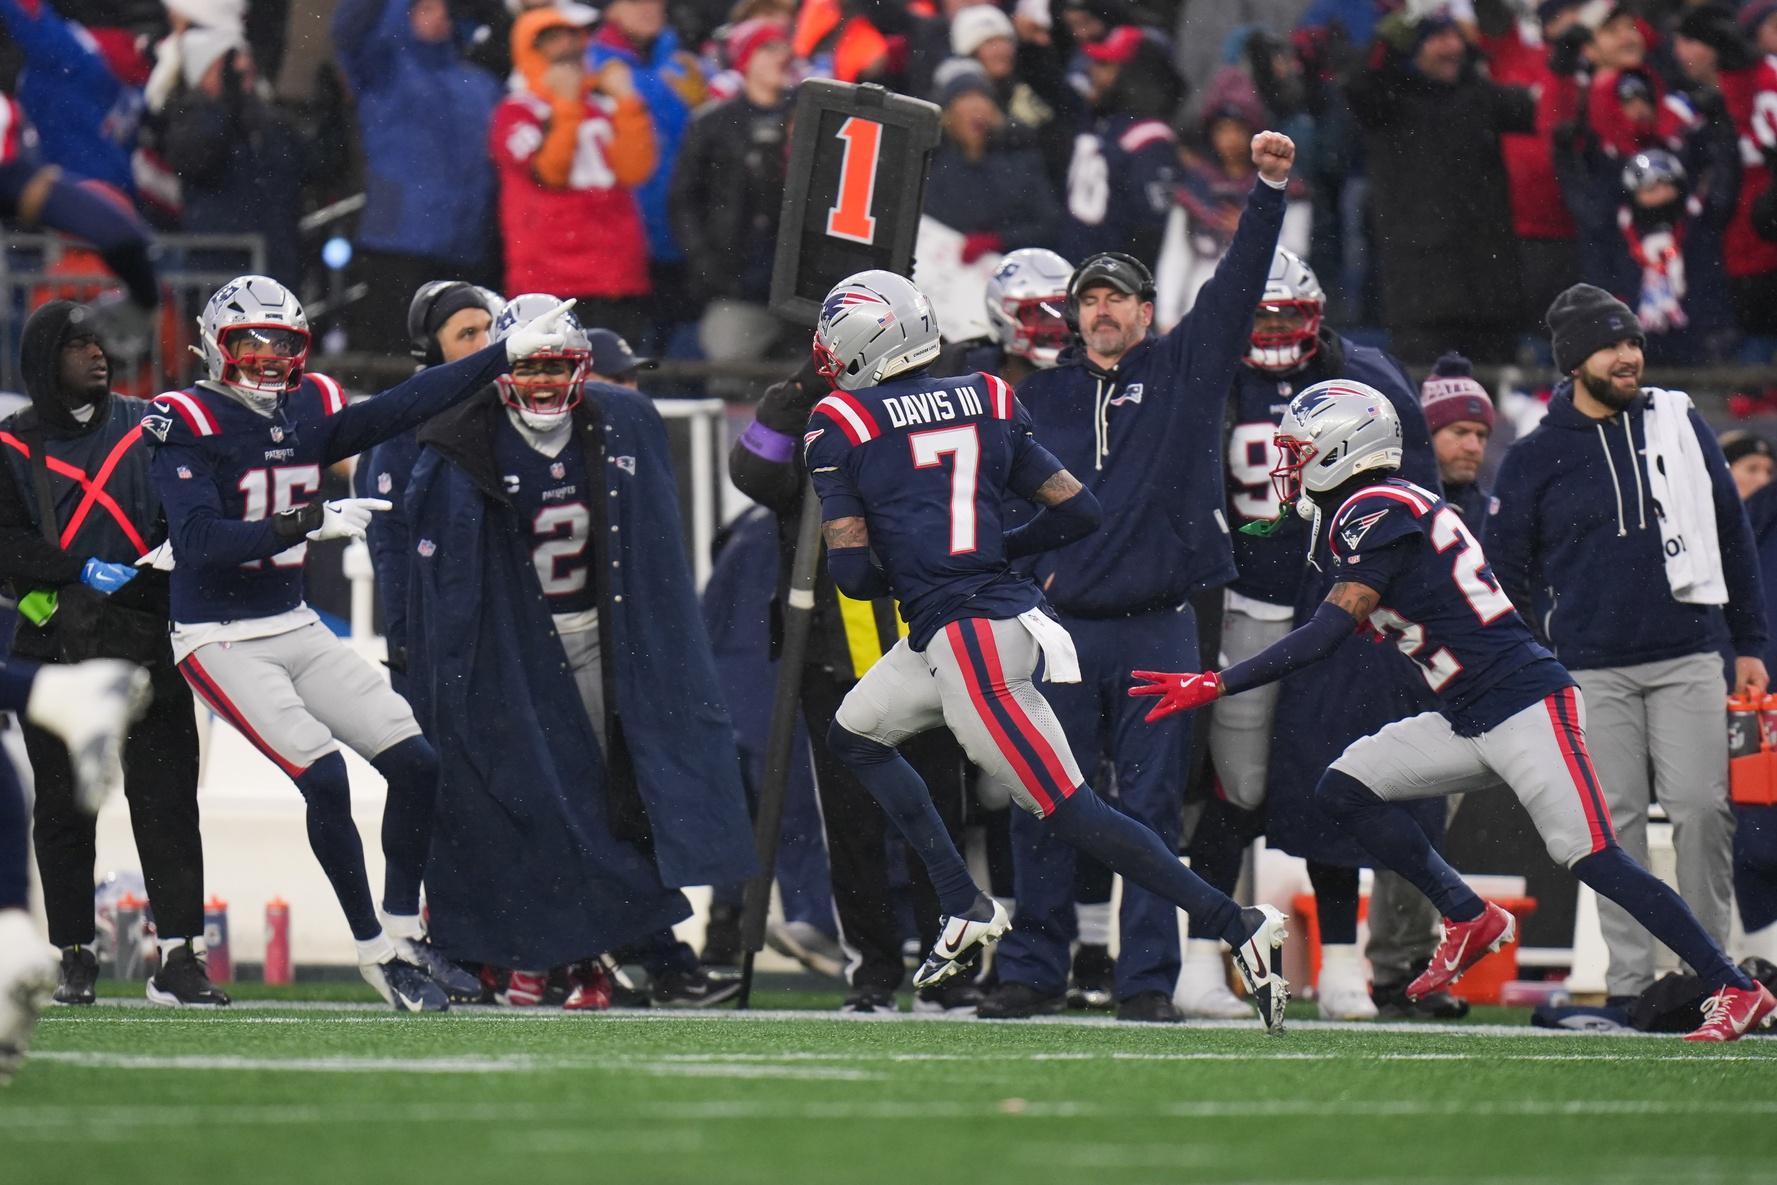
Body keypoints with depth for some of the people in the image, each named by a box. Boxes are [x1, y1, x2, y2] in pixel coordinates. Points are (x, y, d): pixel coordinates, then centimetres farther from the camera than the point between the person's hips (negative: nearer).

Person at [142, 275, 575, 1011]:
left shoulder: (308, 411, 6)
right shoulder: (189, 426, -13)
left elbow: (404, 407, 3)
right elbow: (201, 543, -24)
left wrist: (508, 354, -2)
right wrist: (309, 524, -31)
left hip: (296, 630, 7)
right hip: (220, 640, -7)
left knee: (415, 763, 0)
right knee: (324, 777, -19)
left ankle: (405, 934, 13)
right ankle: (375, 950, -5)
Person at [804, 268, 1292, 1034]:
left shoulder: (842, 424, -6)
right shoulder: (986, 402, 11)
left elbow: (853, 572, -9)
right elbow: (1079, 512, 9)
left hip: (964, 635, -8)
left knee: (1067, 810, -6)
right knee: (853, 734, 25)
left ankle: (1236, 926, -12)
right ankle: (966, 909, 21)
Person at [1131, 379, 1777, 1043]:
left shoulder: (1379, 514, -14)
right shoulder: (1390, 507, 15)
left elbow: (1327, 636, -20)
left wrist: (1216, 686, -19)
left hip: (1526, 707, -10)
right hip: (1468, 724, 10)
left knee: (1594, 859, -13)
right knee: (1346, 789, 2)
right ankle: (1469, 919, 8)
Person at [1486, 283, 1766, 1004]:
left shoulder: (1679, 424, 7)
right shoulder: (1534, 460, 2)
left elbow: (1731, 533, 12)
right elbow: (1506, 577, 9)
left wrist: (1749, 645, 10)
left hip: (1688, 659, 1)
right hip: (1592, 669, -1)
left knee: (1701, 808, -6)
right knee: (1616, 822, 0)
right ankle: (1630, 978, 7)